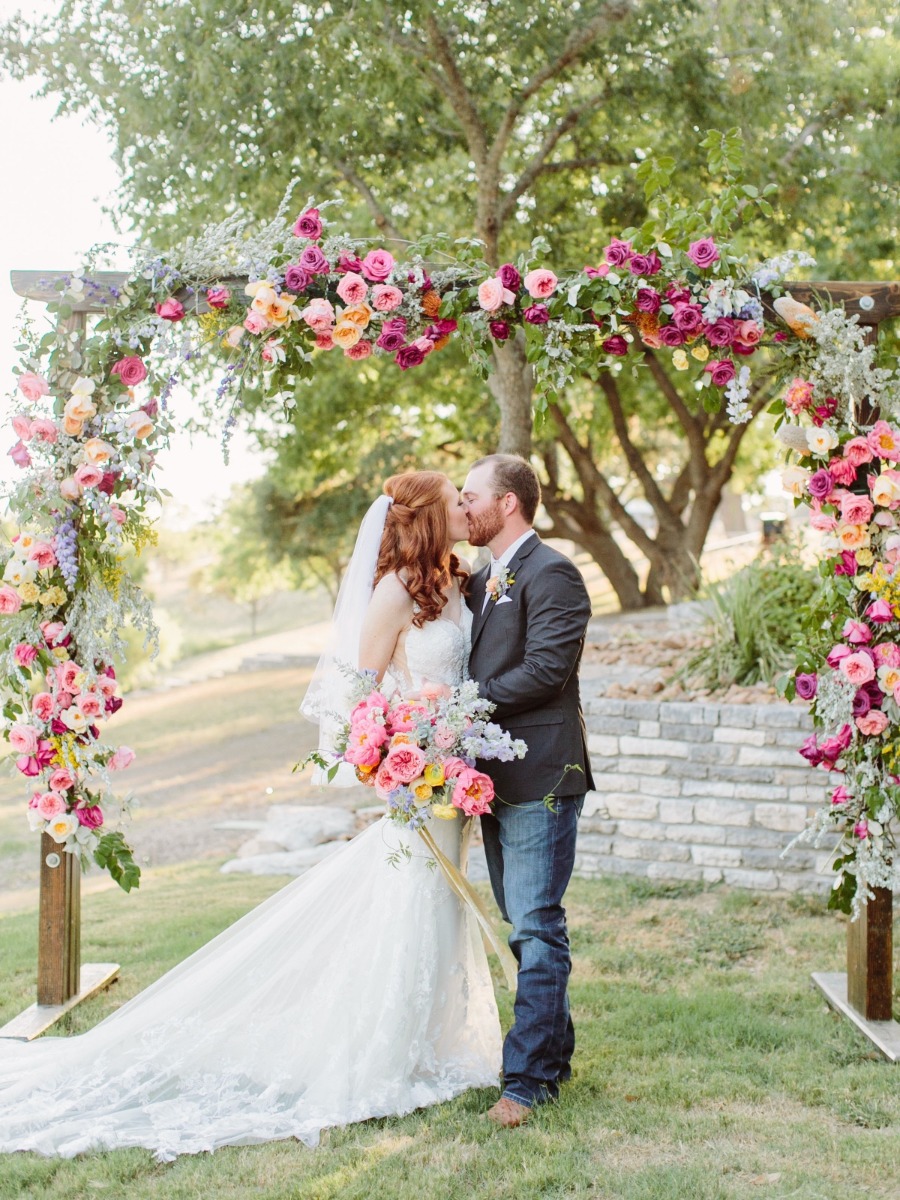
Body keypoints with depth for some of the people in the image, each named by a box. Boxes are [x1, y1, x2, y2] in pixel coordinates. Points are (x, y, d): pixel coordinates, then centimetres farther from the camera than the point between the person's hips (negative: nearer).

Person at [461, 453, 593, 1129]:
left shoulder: (551, 574, -11)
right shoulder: (482, 580, 17)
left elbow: (545, 668, -20)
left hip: (539, 777, -9)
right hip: (498, 776, 10)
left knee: (537, 928, -6)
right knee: (525, 925, 17)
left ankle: (530, 1075, -3)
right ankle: (554, 1048, 28)